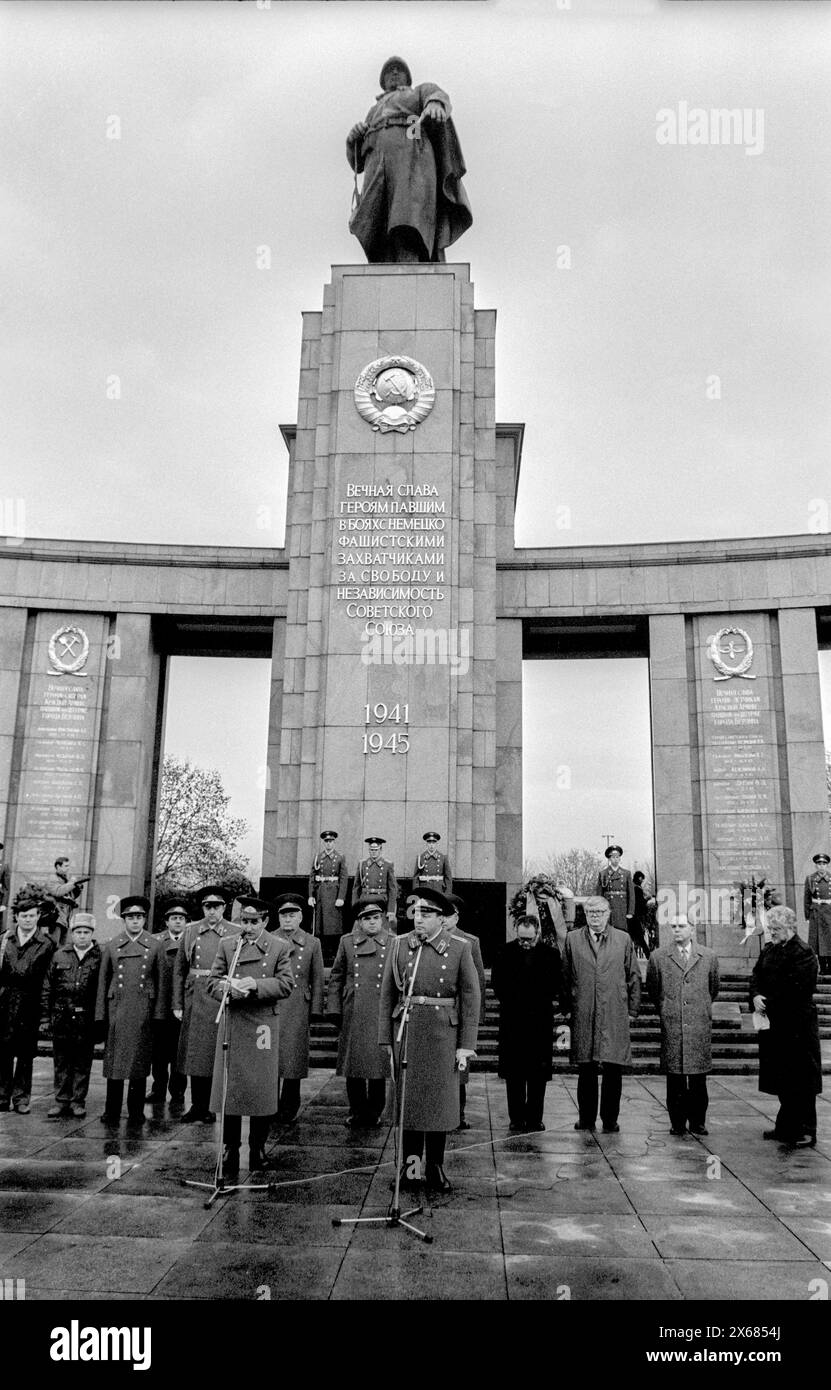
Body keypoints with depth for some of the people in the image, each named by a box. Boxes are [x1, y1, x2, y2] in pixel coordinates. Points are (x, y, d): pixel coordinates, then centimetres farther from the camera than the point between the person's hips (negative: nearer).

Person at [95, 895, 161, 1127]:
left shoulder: (154, 946, 5)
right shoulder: (112, 946, 8)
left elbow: (160, 982, 5)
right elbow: (103, 981, 9)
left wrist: (158, 1013, -2)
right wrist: (101, 1014, 3)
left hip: (143, 1011, -1)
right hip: (116, 1010, 1)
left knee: (139, 1061, 3)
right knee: (114, 1061, 2)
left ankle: (136, 1112, 13)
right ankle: (112, 1111, 12)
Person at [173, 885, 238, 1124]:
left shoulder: (234, 934, 0)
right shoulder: (190, 931, 7)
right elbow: (179, 970, 10)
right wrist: (177, 1004, 6)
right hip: (195, 999, 2)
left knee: (216, 1055, 2)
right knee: (194, 1054, 6)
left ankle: (206, 1107, 14)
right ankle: (196, 1106, 18)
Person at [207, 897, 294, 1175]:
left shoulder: (279, 946, 2)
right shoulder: (226, 944, 7)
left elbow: (286, 984, -4)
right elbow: (212, 982, 4)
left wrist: (256, 985, -18)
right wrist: (230, 989, -17)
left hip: (263, 1025, -1)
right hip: (231, 1024, 1)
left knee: (262, 1089, 5)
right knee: (228, 1088, 3)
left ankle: (258, 1149, 20)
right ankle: (230, 1150, 15)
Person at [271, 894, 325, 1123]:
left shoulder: (312, 943, 9)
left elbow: (318, 980, 8)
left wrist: (315, 1010, 2)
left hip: (298, 1009, 0)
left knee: (293, 1058, 1)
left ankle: (288, 1110, 11)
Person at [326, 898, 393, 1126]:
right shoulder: (347, 942, 8)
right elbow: (336, 978, 11)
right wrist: (334, 1009, 5)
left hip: (381, 1013, -1)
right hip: (353, 1014, 1)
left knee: (378, 1063, 3)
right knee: (353, 1064, 5)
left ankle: (375, 1111, 18)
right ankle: (357, 1111, 19)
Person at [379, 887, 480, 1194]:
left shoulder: (459, 949, -2)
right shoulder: (399, 945, 4)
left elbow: (470, 998, -1)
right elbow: (388, 994, 6)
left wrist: (466, 1045, -4)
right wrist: (386, 1038, 4)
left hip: (443, 1033, -1)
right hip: (406, 1029, 1)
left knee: (439, 1099, 5)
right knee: (408, 1097, 7)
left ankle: (435, 1168, 18)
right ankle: (410, 1165, 19)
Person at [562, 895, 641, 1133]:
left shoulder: (623, 940, 6)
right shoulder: (572, 939, 7)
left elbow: (634, 977, 9)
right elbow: (565, 977, 11)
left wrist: (632, 1010, 6)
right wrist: (568, 1007, 7)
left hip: (615, 1015, 0)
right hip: (583, 1015, 1)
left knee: (613, 1069, 0)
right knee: (586, 1069, 6)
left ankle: (610, 1119, 12)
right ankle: (586, 1118, 18)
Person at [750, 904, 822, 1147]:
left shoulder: (803, 953, -14)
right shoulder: (767, 951, 12)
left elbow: (796, 990, -20)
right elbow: (756, 977, 9)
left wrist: (768, 1004, -15)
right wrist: (756, 996, -11)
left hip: (797, 1026, -8)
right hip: (774, 1024, 8)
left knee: (801, 1081, 0)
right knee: (781, 1078, 15)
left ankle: (805, 1131, 9)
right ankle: (786, 1127, 25)